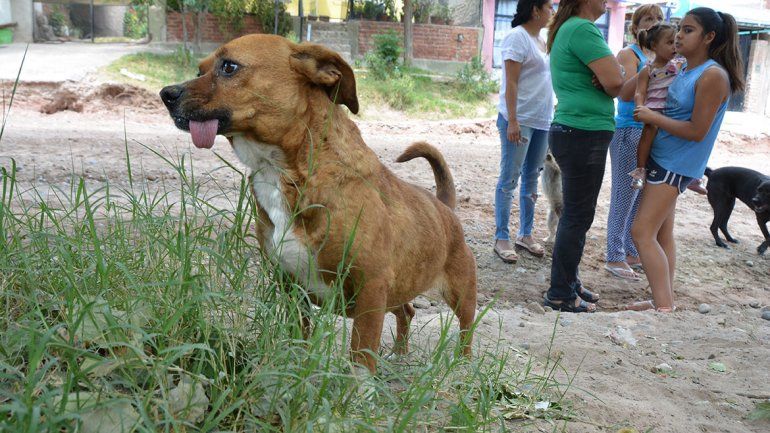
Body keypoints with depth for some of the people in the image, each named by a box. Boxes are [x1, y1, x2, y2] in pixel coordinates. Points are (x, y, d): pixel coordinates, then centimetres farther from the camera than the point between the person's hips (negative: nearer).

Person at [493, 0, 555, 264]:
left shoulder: (542, 40, 15)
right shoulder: (518, 37, -10)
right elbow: (511, 82, -15)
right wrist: (512, 121, -21)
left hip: (542, 121, 8)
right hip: (520, 120, -8)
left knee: (532, 178, 12)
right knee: (509, 180, -3)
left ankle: (525, 234, 21)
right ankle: (501, 239, 3)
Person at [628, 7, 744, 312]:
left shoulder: (713, 75, -17)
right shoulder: (683, 70, 9)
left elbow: (697, 131, -20)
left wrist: (652, 117, -17)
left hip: (676, 164, -9)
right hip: (663, 159, 9)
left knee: (642, 232, -13)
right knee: (662, 234, 12)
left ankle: (665, 309, -11)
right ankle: (664, 301, 20)